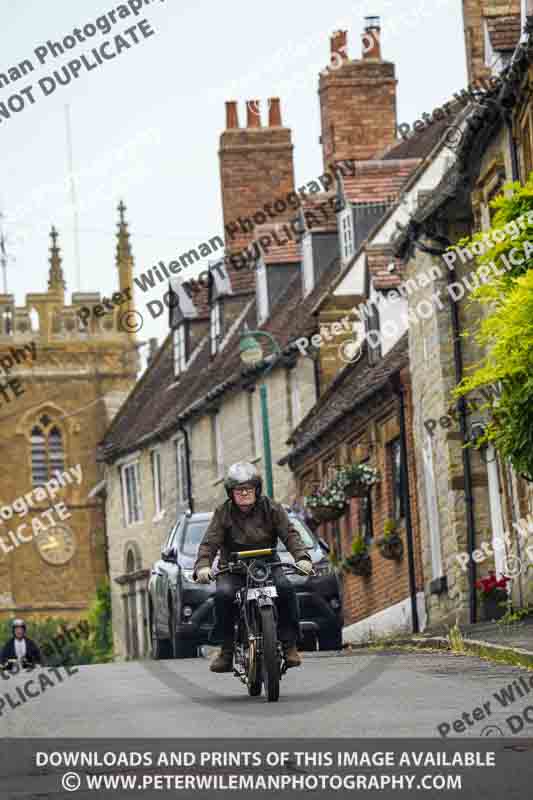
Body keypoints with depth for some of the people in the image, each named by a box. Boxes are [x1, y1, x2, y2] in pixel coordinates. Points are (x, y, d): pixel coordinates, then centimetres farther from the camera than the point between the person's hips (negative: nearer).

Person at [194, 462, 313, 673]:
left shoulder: (271, 509, -1)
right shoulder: (223, 513, -2)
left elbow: (290, 535, -9)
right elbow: (209, 542, -10)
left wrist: (302, 557, -29)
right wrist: (202, 566, -31)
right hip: (233, 569, 0)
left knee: (285, 588, -29)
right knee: (223, 594, -31)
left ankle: (289, 645, -19)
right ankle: (227, 651, -18)